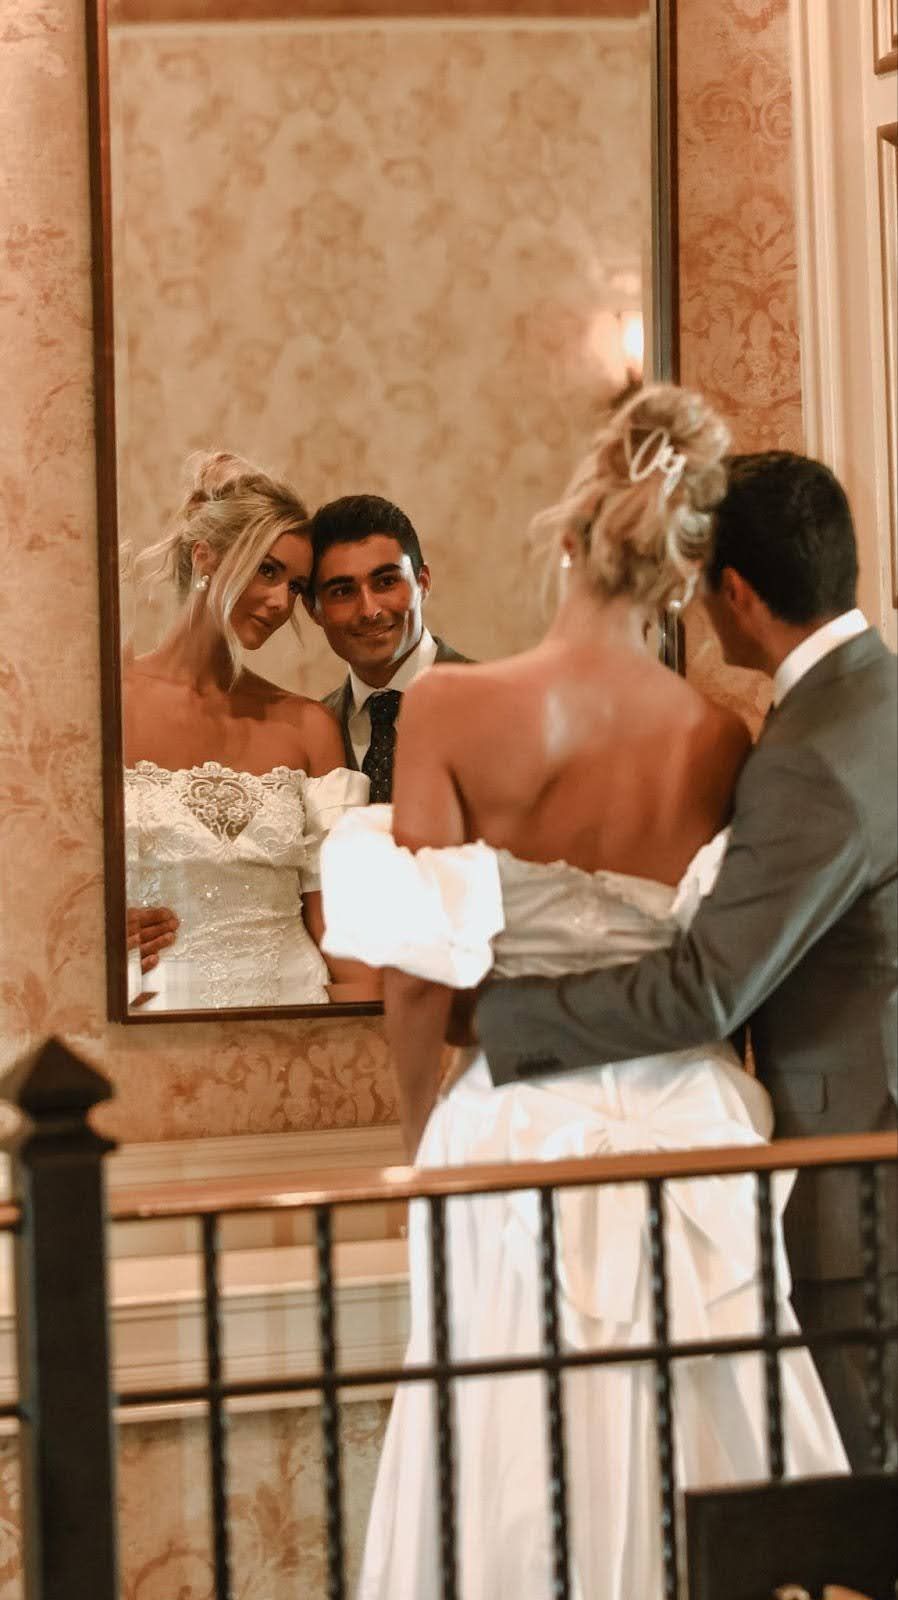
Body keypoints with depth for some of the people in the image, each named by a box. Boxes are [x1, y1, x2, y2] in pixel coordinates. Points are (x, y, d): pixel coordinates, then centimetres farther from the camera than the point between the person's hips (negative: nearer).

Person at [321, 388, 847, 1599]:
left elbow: (421, 970, -8)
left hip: (520, 1130, -2)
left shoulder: (453, 710, -12)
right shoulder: (721, 742, -6)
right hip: (688, 1130, 2)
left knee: (523, 1476, 9)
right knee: (693, 1461, 14)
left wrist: (425, 1127, 7)